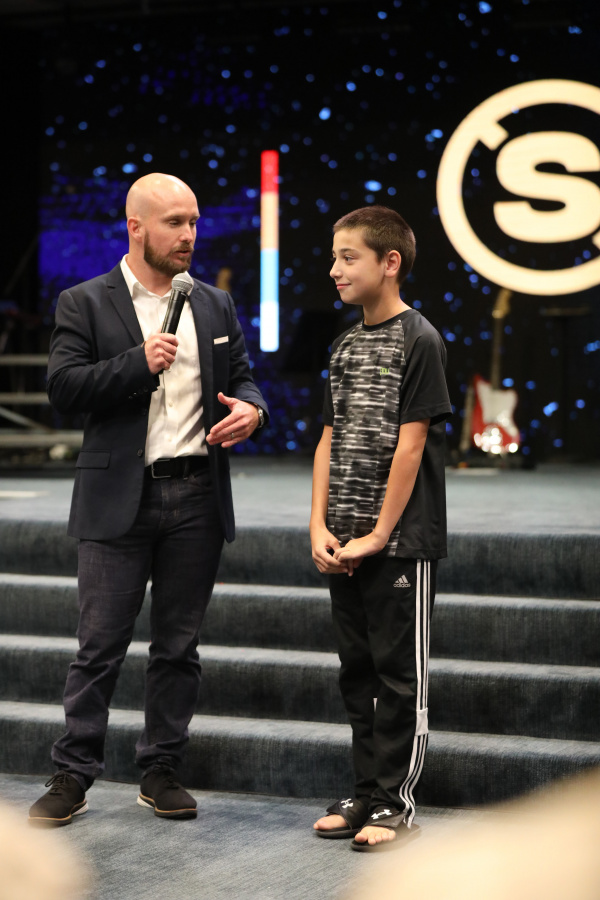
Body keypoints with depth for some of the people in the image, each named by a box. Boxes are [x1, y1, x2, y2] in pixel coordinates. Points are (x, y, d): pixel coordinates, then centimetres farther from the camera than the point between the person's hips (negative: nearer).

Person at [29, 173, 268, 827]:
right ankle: (72, 778, 9)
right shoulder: (84, 304, 1)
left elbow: (242, 378, 17)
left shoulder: (216, 305, 13)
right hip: (119, 498, -4)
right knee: (100, 644, -1)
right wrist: (140, 363, -17)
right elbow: (63, 388, -8)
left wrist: (250, 410, -6)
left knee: (178, 645, 9)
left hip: (197, 497, 4)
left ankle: (161, 771, 20)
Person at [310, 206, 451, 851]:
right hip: (344, 544, 7)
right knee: (357, 671, 13)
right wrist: (320, 527, 1)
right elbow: (329, 439, 12)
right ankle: (367, 792, 23)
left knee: (400, 674, 1)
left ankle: (397, 802, 9)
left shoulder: (418, 341, -10)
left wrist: (378, 535, -14)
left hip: (401, 542, -7)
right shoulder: (346, 346, 12)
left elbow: (411, 445, -14)